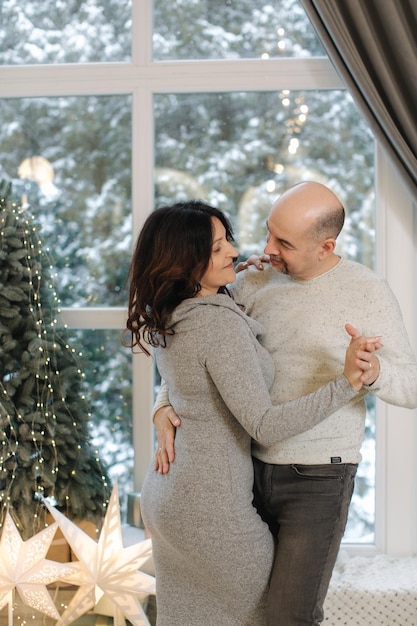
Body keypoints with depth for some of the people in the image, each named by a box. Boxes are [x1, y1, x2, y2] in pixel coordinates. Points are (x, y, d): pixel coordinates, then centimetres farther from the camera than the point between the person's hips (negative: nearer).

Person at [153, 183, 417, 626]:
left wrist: (372, 373, -31)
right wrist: (163, 410, -8)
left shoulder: (367, 292, -11)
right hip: (252, 468, 5)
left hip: (319, 478, -5)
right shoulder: (252, 283, 1)